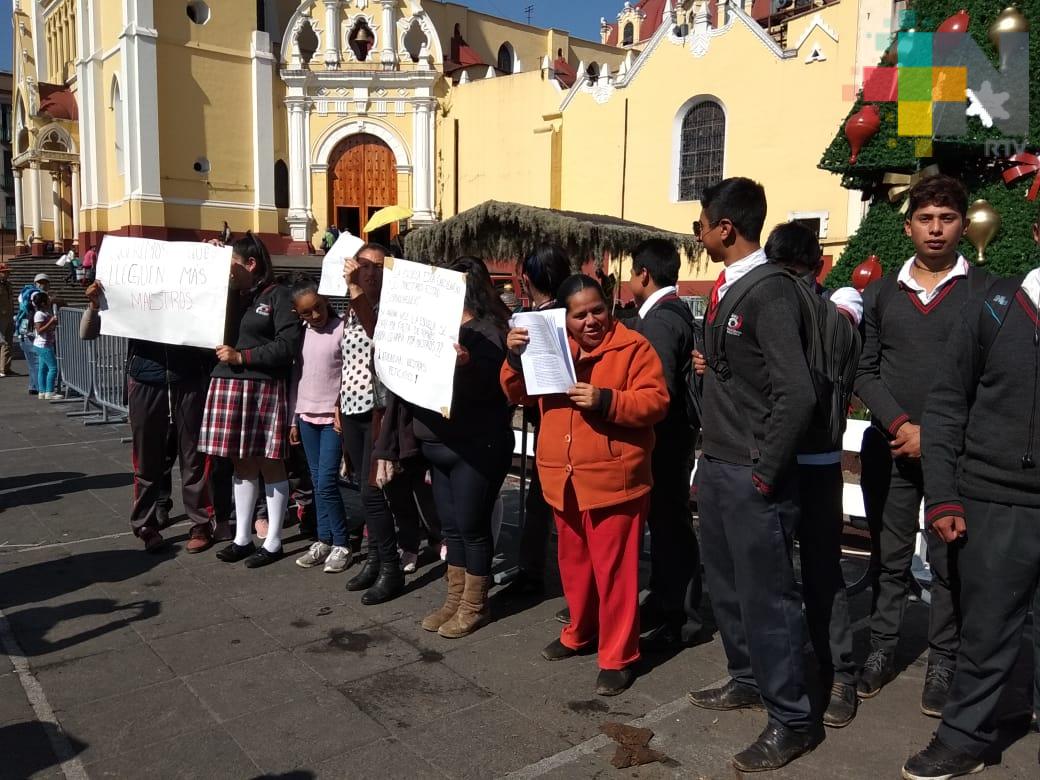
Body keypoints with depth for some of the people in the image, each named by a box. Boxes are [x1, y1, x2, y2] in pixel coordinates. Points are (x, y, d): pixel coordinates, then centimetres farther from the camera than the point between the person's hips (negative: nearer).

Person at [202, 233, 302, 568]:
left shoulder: (278, 295, -4)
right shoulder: (232, 295, 16)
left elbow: (288, 345, -13)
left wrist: (241, 356, -13)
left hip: (264, 389, -6)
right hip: (230, 387, 6)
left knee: (269, 464, 2)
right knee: (242, 464, 12)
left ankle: (273, 542, 11)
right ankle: (242, 538, 22)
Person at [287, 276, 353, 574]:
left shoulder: (342, 329, -9)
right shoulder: (301, 333, 9)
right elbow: (296, 376, 13)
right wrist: (293, 419, 13)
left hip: (334, 417, -6)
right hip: (307, 416, 6)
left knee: (326, 483, -9)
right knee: (317, 482, 10)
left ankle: (341, 545, 4)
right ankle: (324, 540, 19)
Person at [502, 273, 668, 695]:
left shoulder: (633, 347, -6)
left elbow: (655, 402, -13)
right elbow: (517, 395, 11)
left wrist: (605, 400, -25)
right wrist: (516, 357, -7)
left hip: (612, 480, -6)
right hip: (564, 480, 6)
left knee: (613, 569, 1)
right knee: (574, 563, 20)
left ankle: (618, 656, 13)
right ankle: (580, 631, 39)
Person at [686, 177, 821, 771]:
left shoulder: (771, 292, -18)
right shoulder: (727, 288, 9)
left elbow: (797, 396, -24)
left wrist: (764, 473, -16)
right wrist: (712, 459, 11)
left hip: (752, 475, -9)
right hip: (717, 466, 9)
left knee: (766, 595, 3)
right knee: (727, 585, 20)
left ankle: (792, 718, 20)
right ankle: (748, 679, 39)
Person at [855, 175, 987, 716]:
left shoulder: (985, 292, 0)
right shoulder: (880, 293, 8)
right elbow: (864, 371, 4)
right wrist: (900, 424, -10)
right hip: (889, 446, 2)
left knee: (949, 561, 5)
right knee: (889, 557, 10)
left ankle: (943, 663, 18)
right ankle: (882, 650, 22)